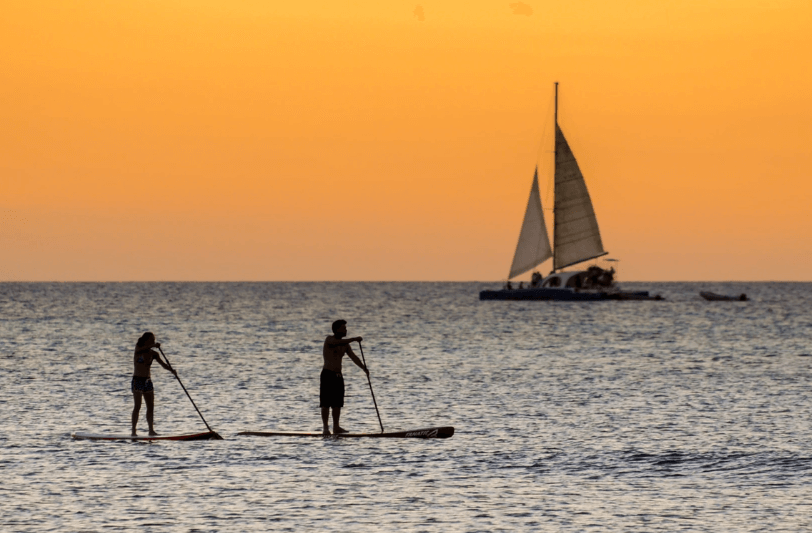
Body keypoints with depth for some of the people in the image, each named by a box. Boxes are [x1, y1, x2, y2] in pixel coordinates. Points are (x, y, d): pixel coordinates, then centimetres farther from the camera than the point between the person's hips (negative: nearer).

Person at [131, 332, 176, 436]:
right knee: (138, 406, -11)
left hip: (147, 381, 6)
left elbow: (163, 364, -2)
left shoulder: (153, 354, 8)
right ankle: (133, 431, -11)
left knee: (151, 407, 4)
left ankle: (151, 430, 11)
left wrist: (171, 370, -23)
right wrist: (153, 346, -42)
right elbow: (140, 350, -28)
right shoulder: (138, 348, -3)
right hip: (137, 380, -6)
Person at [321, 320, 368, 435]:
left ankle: (336, 427, 11)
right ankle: (326, 428, -7)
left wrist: (363, 368, -10)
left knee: (337, 403, 7)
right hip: (328, 375, -7)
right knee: (326, 403, -7)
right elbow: (338, 343, -29)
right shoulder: (329, 339, -6)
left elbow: (353, 357, 5)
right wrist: (354, 339, -34)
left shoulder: (345, 345, 14)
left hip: (338, 376, 7)